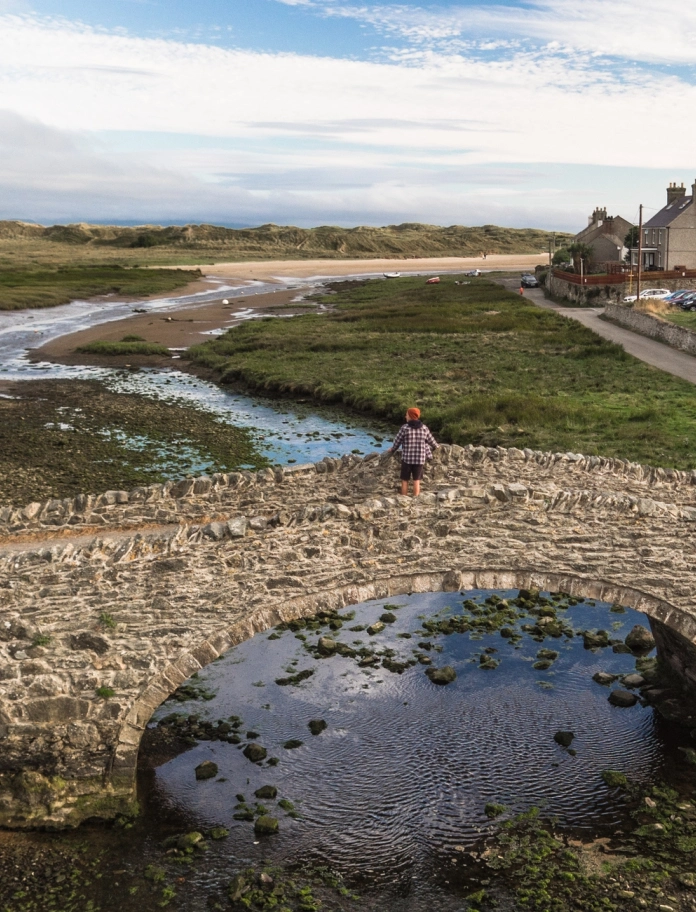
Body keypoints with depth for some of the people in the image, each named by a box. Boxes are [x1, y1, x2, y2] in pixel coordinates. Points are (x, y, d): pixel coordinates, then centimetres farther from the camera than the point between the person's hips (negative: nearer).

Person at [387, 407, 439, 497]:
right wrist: (435, 446, 35)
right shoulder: (424, 428, -1)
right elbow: (431, 441, 11)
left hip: (407, 458, -2)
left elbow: (397, 441, -1)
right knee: (416, 481, 10)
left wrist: (392, 449, 21)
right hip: (419, 459, 2)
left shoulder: (405, 428, -10)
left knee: (405, 480, 10)